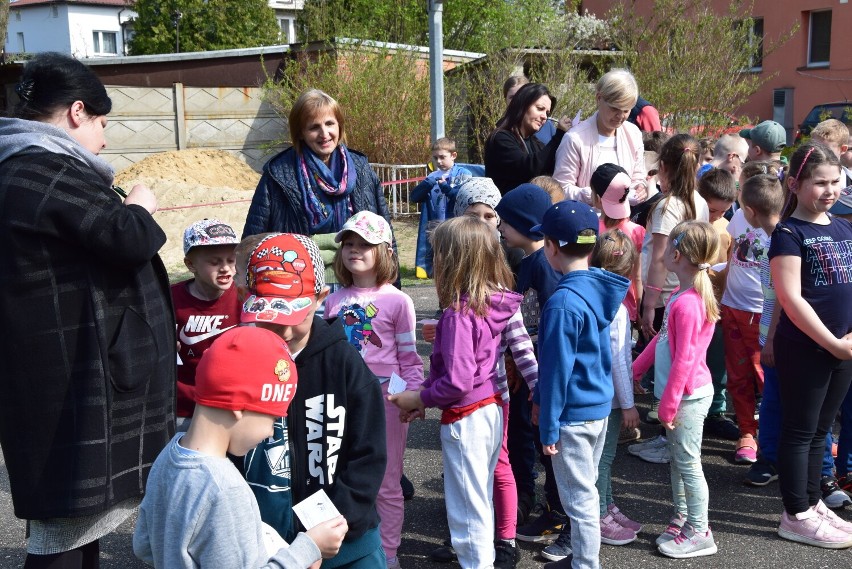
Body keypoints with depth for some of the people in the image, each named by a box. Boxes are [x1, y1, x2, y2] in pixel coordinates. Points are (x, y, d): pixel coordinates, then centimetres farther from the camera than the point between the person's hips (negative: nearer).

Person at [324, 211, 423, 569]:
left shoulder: (397, 301, -7)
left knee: (386, 483, 9)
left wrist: (413, 394, -18)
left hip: (384, 398, -3)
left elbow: (409, 357, -5)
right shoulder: (333, 300, 4)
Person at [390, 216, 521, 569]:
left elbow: (458, 382, -26)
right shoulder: (494, 304, 0)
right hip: (491, 408, 9)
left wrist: (419, 399, -11)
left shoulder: (458, 315, -23)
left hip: (466, 418, -9)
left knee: (467, 507, 7)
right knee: (481, 501, 22)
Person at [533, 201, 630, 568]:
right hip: (600, 404, 9)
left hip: (573, 414, -9)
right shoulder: (598, 288, 1)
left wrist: (548, 427, -13)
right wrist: (541, 398, 17)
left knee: (579, 495, 6)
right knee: (585, 487, 24)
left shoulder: (563, 304, -25)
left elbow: (556, 369, -22)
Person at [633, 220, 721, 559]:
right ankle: (682, 518, 32)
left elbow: (684, 360, -23)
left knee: (687, 462, 2)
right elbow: (661, 340, 15)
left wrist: (669, 404, -17)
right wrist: (634, 370, 17)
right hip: (682, 393, 10)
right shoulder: (681, 295, 7)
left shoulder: (687, 304, -24)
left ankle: (698, 533, 14)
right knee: (677, 458, 19)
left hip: (688, 395, -10)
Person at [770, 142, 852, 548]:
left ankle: (811, 503, 29)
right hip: (803, 348, -7)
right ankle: (796, 516, 14)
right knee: (799, 431, 3)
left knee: (819, 431, 17)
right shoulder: (789, 233, -11)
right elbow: (791, 299, -17)